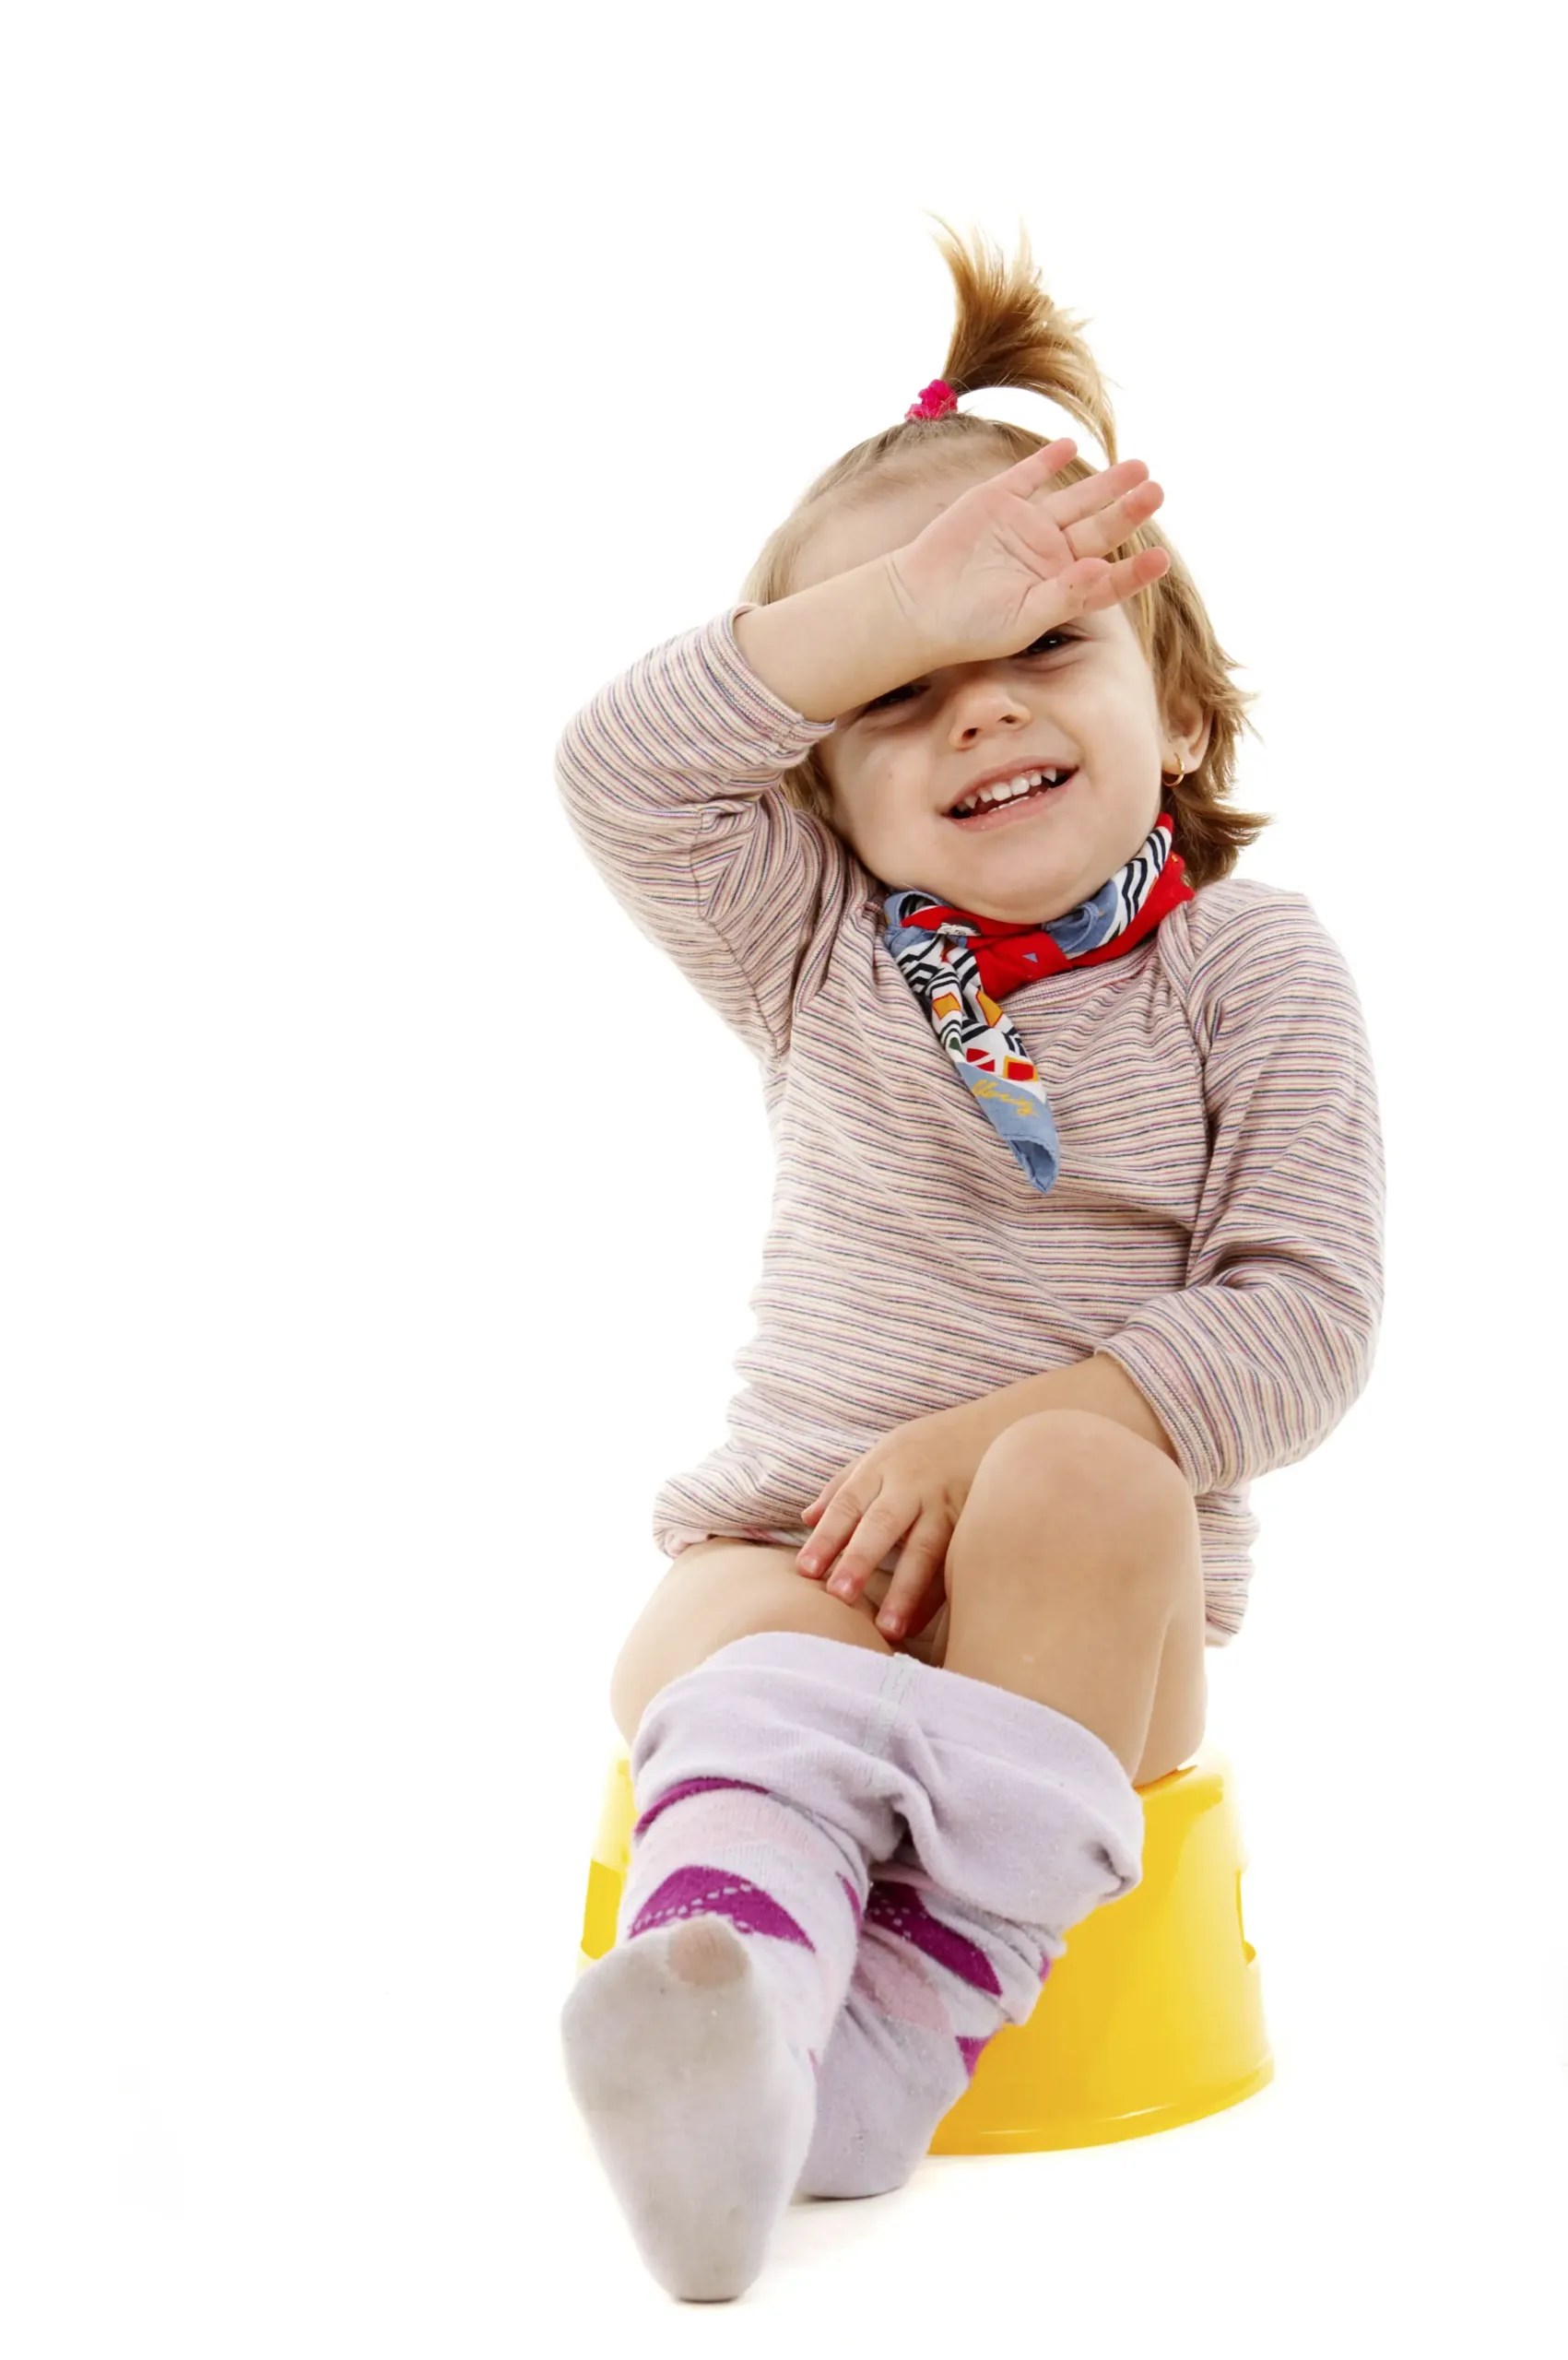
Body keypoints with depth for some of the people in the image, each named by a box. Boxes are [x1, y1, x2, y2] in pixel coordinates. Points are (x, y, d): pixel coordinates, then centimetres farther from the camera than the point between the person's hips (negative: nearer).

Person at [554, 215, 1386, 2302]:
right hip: (799, 1535, 2)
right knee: (730, 1670, -33)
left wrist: (1006, 1437, -21)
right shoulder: (822, 953, 7)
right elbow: (617, 770, -9)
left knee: (1083, 1483, -36)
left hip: (1113, 1574, -1)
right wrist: (904, 600, -16)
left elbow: (1307, 1320, -8)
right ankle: (727, 1973, -59)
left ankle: (921, 2003, -40)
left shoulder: (1249, 963, 0)